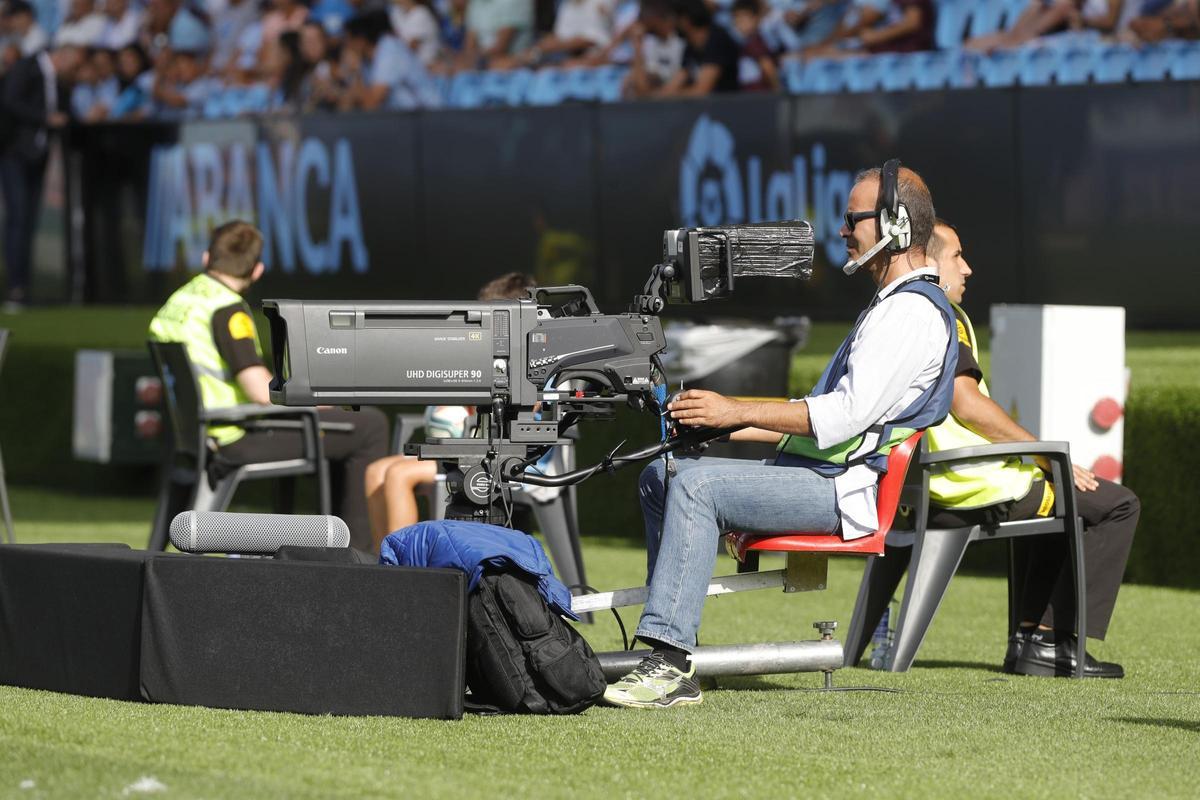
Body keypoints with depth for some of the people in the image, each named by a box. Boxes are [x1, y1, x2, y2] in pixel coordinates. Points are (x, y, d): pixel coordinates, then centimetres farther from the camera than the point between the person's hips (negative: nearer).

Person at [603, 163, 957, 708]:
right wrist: (733, 429, 16)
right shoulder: (893, 305, 25)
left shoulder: (914, 311, -11)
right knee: (660, 477, 7)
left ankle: (670, 659, -31)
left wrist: (737, 412, -18)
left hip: (845, 490, -11)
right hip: (821, 472, 11)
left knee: (695, 484, -26)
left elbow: (848, 413, -22)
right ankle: (672, 669, -2)